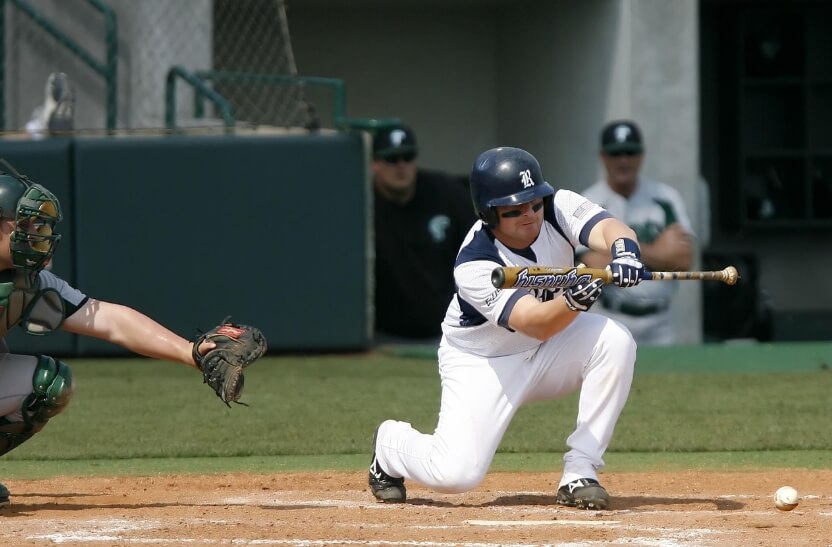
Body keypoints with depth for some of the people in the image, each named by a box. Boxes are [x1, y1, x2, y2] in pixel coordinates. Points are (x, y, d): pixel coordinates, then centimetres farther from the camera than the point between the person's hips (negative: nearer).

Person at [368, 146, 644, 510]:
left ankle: (579, 472, -16)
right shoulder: (474, 265, -30)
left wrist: (623, 248, -59)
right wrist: (572, 302, -62)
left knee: (616, 340, -27)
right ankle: (392, 443, 17)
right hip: (482, 363, -4)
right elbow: (537, 324, -40)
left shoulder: (559, 207, -17)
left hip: (548, 355, 5)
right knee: (455, 474, -21)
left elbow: (608, 228, -35)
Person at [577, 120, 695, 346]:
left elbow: (684, 260, -5)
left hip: (659, 328, 3)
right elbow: (599, 268, -15)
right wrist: (658, 252, -8)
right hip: (610, 325, -3)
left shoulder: (666, 198, 4)